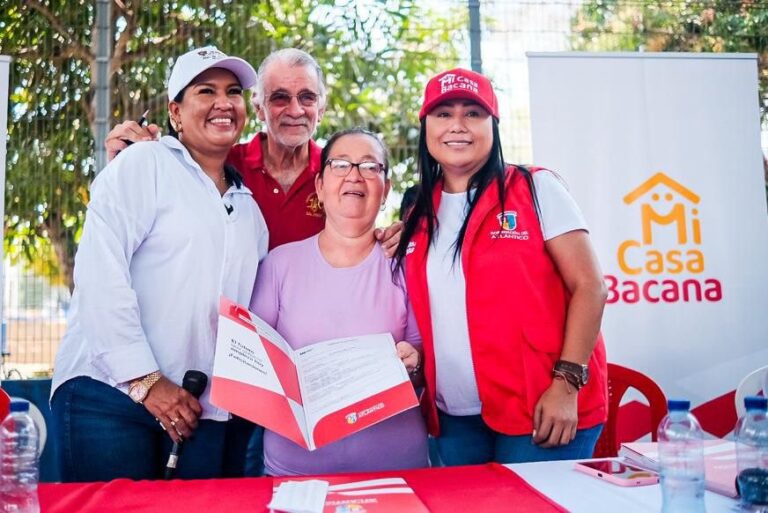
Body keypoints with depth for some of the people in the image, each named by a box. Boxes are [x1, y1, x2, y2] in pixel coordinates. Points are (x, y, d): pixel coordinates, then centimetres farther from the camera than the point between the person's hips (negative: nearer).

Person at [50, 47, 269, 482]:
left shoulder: (248, 206, 16)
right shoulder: (143, 164, -2)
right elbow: (100, 273, -12)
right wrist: (145, 379, -15)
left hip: (206, 411, 5)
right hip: (111, 394, -5)